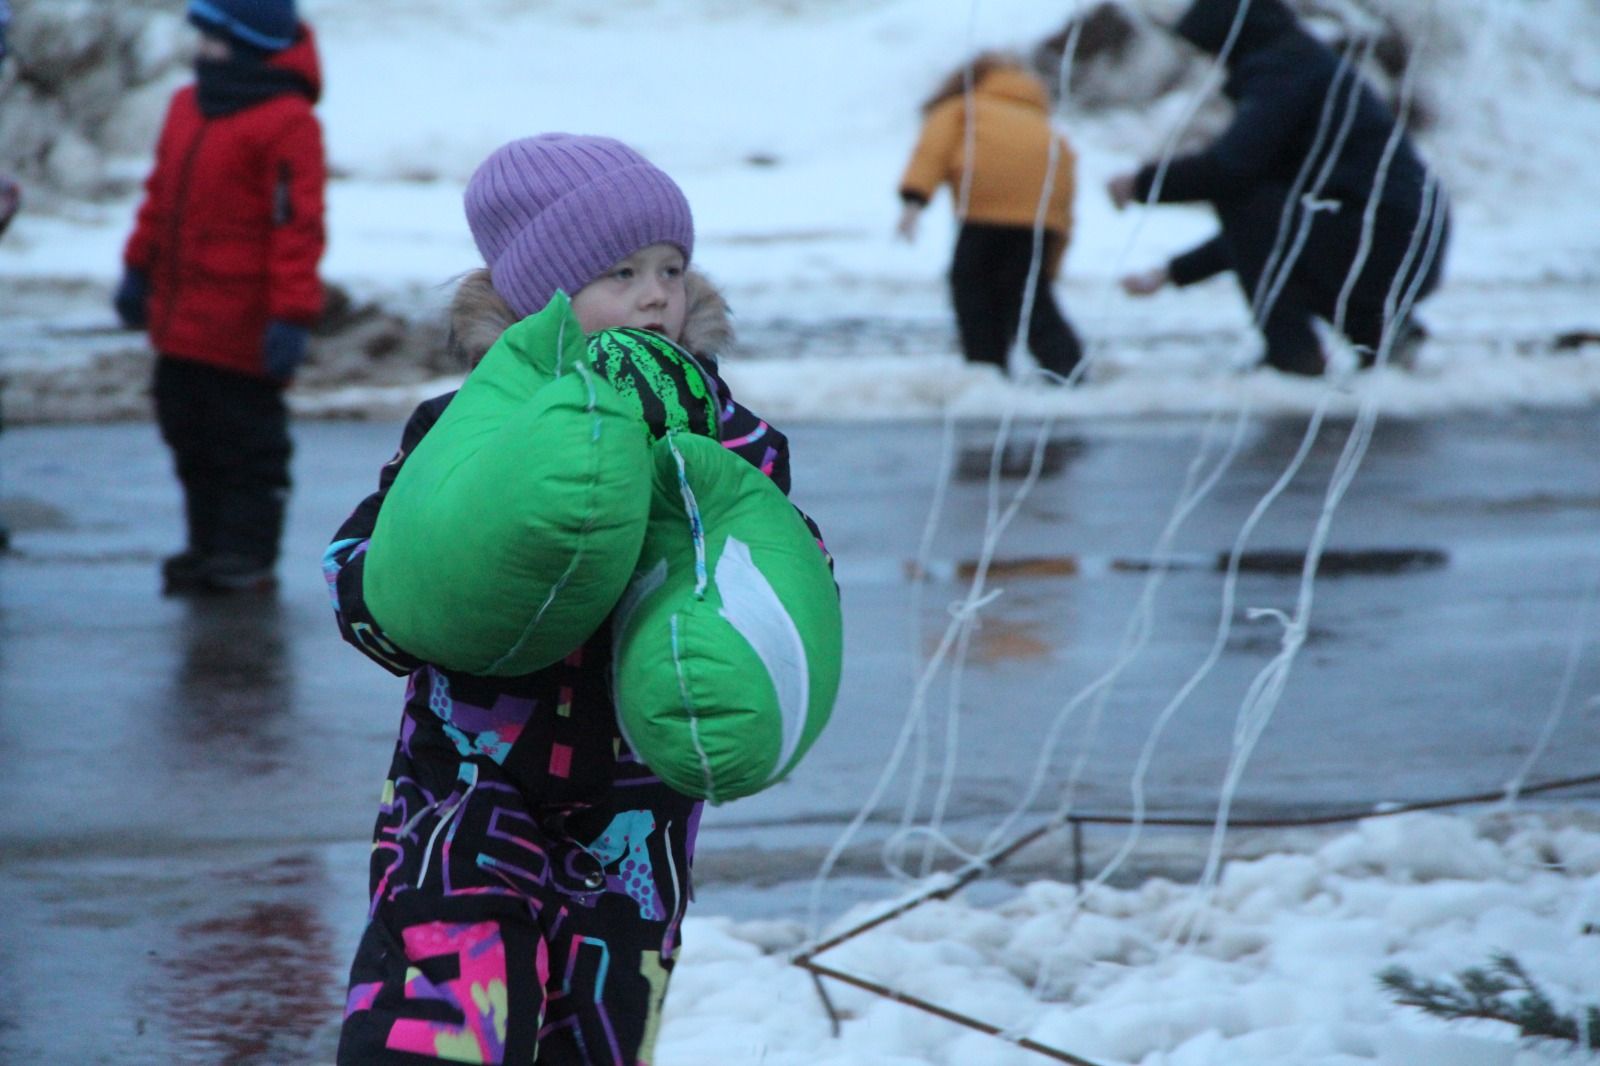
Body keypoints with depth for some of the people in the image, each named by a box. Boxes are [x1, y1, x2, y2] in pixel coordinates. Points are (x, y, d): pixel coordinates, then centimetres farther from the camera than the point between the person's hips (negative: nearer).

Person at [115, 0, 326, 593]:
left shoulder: (286, 122, -14)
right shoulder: (188, 106, 13)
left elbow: (297, 225, -17)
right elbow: (161, 195, 23)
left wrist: (291, 316, -20)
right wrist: (139, 270, 23)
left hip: (240, 330, -8)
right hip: (179, 321, 8)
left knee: (247, 443, 1)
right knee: (191, 436, 14)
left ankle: (246, 555, 8)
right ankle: (209, 548, 24)